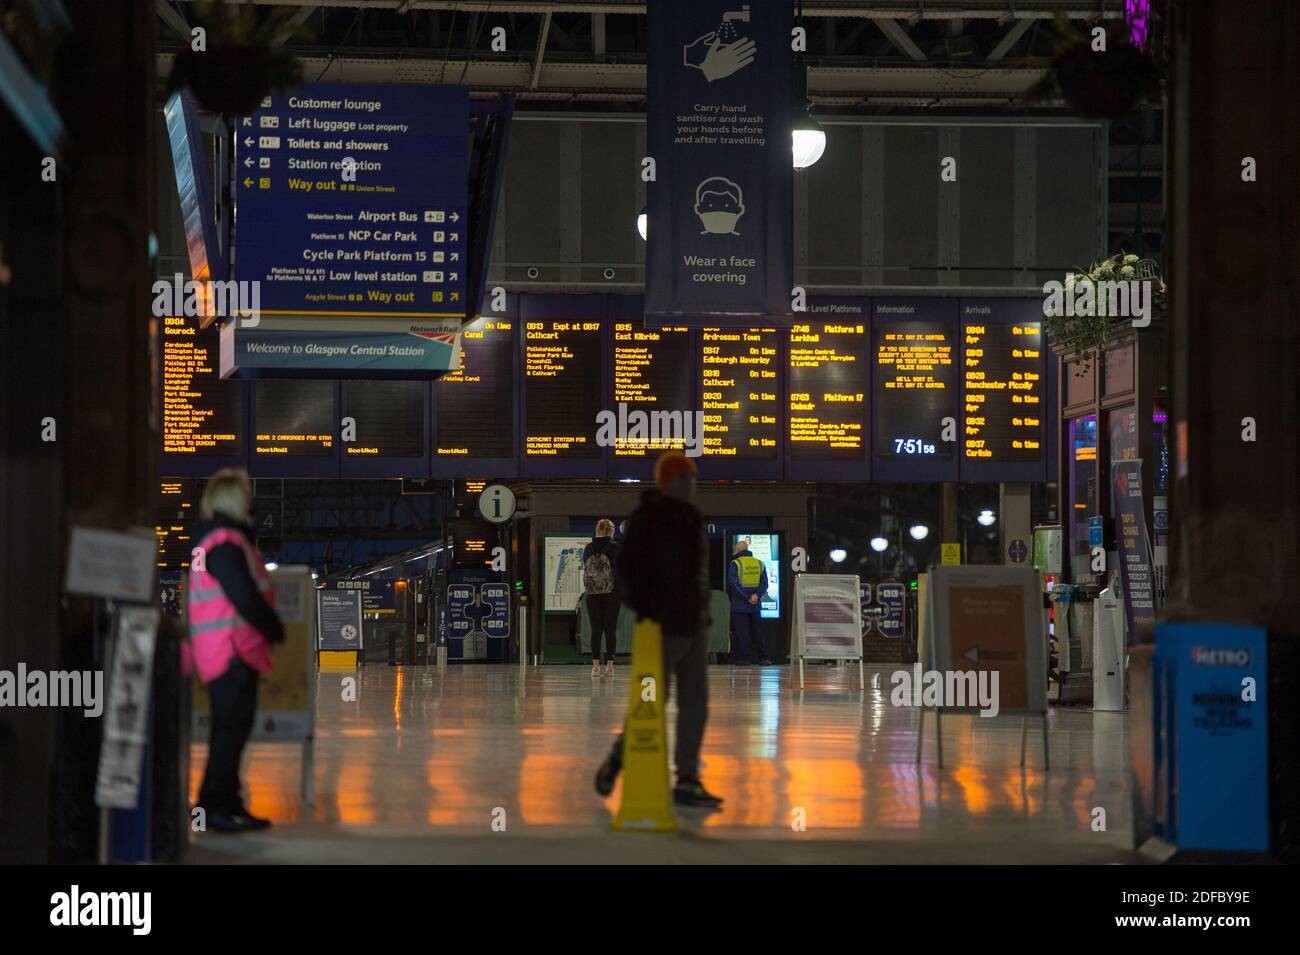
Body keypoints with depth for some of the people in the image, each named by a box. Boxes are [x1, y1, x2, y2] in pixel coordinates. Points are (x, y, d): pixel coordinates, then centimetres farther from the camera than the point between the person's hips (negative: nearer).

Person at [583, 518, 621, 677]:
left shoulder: (588, 548, 3)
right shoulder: (615, 547, -6)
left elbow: (586, 568, 10)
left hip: (592, 593, 2)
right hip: (611, 593, -2)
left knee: (595, 629, 5)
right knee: (610, 629, 2)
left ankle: (595, 665, 2)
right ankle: (609, 665, 0)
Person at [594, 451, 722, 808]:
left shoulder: (691, 518, 16)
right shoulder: (648, 518, -9)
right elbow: (628, 569, -13)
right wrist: (644, 609, -16)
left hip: (693, 625, 8)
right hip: (663, 627, -8)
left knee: (695, 702, 4)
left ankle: (687, 782, 7)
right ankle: (617, 760, 18)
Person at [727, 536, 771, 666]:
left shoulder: (735, 564, -6)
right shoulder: (759, 564, 10)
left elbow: (733, 584, -14)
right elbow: (764, 583, 4)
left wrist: (747, 598, -13)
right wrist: (756, 595, -8)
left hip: (739, 605, -5)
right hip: (755, 606, 5)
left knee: (741, 631, 0)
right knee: (756, 630, 11)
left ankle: (745, 657, -2)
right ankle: (763, 657, 6)